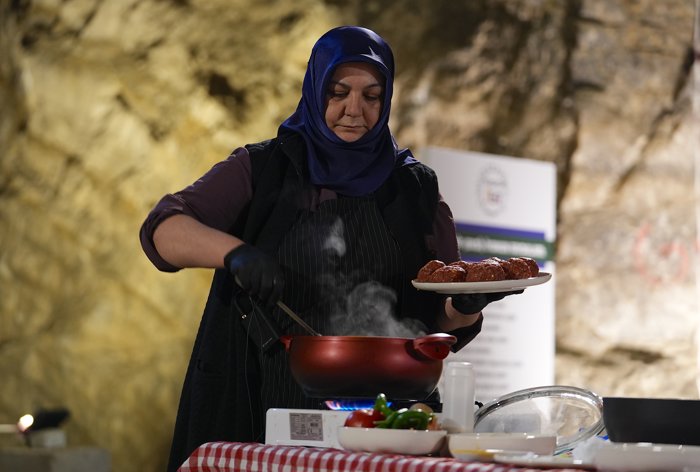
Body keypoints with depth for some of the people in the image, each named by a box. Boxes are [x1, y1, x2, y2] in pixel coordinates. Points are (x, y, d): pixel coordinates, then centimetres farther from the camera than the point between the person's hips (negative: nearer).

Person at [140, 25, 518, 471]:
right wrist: (235, 252, -24)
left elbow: (443, 321, 11)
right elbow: (163, 229, -5)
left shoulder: (415, 188, 10)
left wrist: (469, 303, -11)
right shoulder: (261, 169, 6)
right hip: (266, 405, -1)